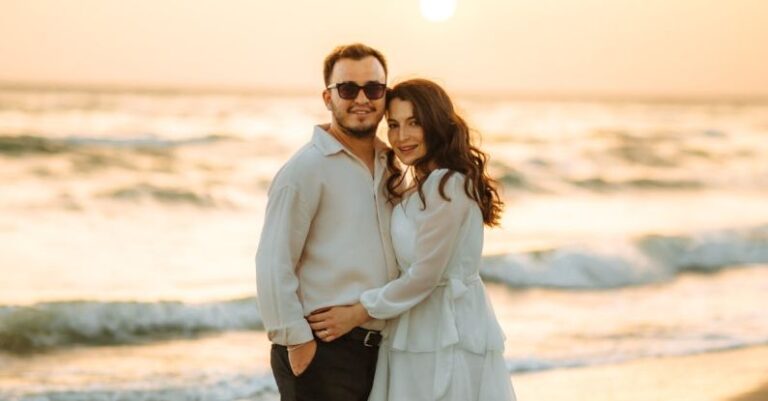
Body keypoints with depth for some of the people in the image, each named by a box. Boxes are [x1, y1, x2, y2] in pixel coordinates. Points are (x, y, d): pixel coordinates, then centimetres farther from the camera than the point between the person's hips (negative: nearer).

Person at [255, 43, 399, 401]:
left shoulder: (389, 166, 14)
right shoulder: (306, 169, -8)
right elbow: (273, 265, -13)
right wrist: (296, 341, -16)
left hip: (378, 349, 7)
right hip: (321, 351, -7)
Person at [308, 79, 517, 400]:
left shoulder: (447, 185, -17)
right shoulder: (418, 189, 15)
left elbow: (423, 276, -16)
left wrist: (356, 314, -8)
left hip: (450, 335, -9)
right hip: (419, 337, 9)